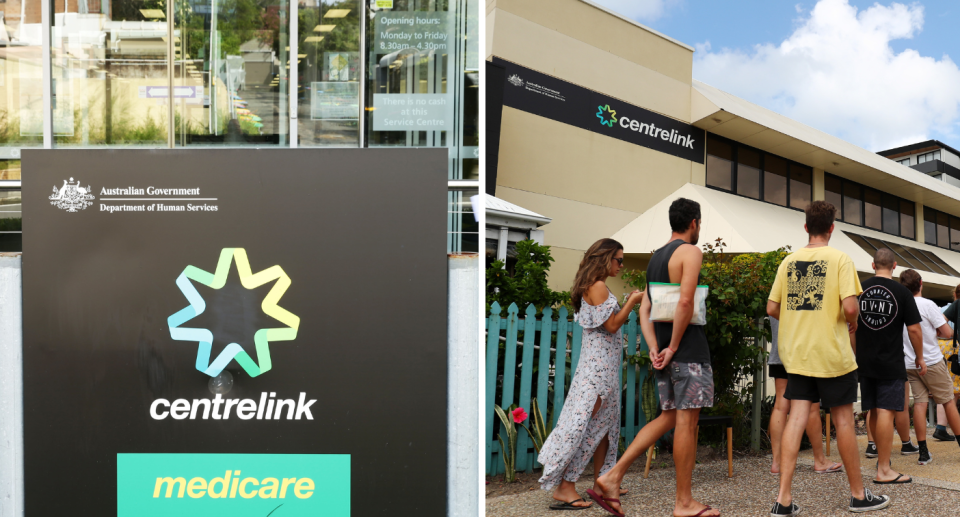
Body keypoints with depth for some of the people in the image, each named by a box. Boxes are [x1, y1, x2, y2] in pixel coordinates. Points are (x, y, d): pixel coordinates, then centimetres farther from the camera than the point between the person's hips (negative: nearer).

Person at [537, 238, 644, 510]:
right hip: (599, 363, -10)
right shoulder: (598, 286, -12)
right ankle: (564, 487, -11)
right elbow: (612, 325, -15)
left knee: (604, 422, 13)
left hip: (604, 365, 10)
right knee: (586, 421, -11)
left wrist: (627, 304, 14)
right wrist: (632, 303, -6)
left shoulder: (595, 287, 17)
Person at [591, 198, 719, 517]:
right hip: (689, 349, -8)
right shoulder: (690, 252, -8)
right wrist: (673, 347, -15)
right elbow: (685, 301, -21)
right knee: (687, 421, -2)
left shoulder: (656, 257, 18)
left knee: (668, 417, 14)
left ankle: (612, 478, 6)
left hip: (665, 349, 8)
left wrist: (654, 348, 4)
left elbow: (645, 309, 13)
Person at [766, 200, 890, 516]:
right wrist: (852, 323, 4)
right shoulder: (839, 259, -7)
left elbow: (772, 308, 6)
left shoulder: (789, 261, 6)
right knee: (843, 420, 8)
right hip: (832, 354, -4)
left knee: (796, 418, 1)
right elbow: (849, 306, -18)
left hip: (796, 354, 4)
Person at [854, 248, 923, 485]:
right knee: (886, 411, -6)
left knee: (873, 411, 14)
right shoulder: (902, 293, -6)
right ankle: (884, 470, -7)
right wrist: (920, 357, 8)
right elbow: (914, 329, -6)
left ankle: (882, 455, 29)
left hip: (865, 362, 4)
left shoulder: (860, 289, 2)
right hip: (891, 363, -4)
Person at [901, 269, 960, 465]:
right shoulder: (927, 305, -12)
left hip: (910, 364, 4)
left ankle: (923, 452, -1)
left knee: (919, 402, 2)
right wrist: (938, 329, 10)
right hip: (932, 362, -4)